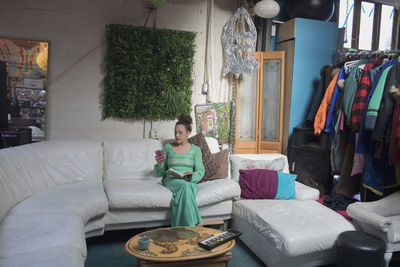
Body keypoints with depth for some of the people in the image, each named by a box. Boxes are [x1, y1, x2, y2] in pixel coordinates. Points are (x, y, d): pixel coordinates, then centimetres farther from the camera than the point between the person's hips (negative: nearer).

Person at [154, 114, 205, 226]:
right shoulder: (167, 147, 12)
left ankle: (186, 228, -35)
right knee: (185, 186, -35)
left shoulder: (195, 150, 12)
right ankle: (190, 228, -35)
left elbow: (200, 171, 3)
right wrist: (159, 164, -10)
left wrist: (189, 177, -17)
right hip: (171, 180, 0)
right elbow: (159, 173, 13)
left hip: (190, 182, 0)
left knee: (187, 186, -37)